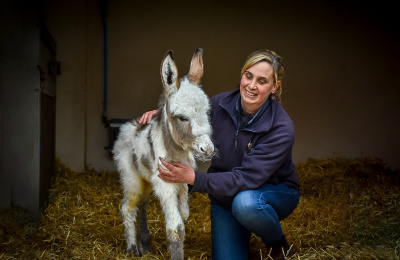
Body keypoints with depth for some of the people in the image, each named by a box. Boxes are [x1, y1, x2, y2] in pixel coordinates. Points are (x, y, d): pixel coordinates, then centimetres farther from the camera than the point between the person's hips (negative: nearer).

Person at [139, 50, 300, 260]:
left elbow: (246, 179, -31)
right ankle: (242, 235, 25)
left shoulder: (281, 130, -26)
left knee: (245, 203, -38)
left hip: (274, 192, -3)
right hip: (225, 193, 3)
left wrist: (194, 179, -40)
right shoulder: (220, 104, -13)